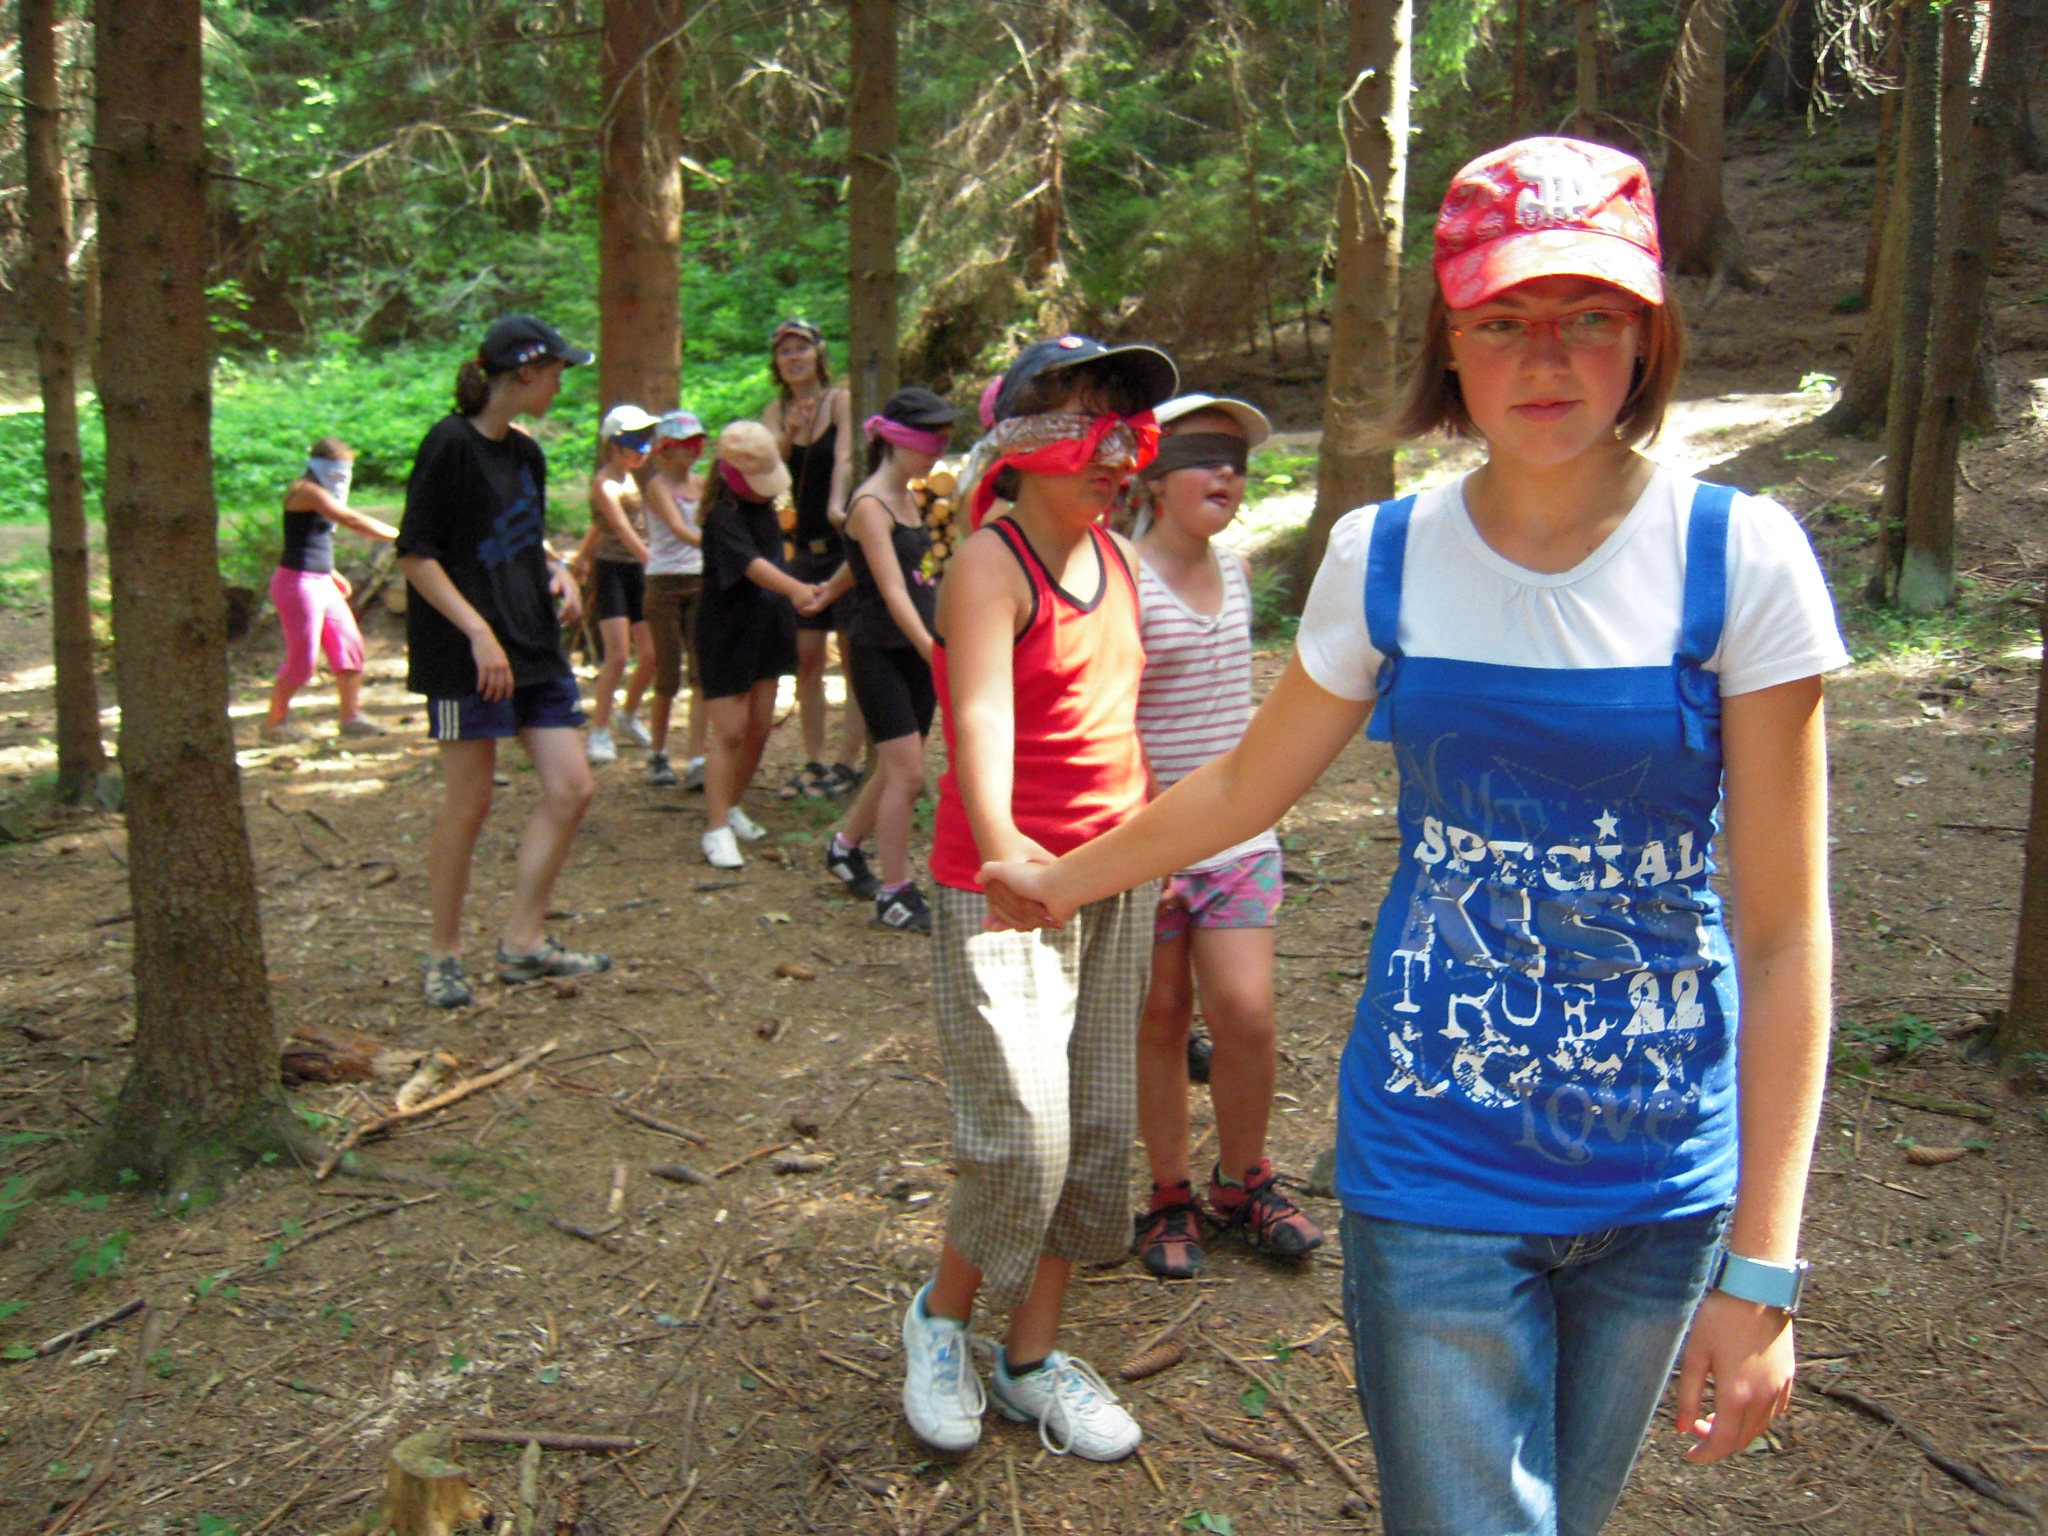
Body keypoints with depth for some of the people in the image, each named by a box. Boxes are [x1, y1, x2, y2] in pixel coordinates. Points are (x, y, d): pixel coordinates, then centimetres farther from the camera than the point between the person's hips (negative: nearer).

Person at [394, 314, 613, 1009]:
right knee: (469, 804, -2)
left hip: (533, 647, 8)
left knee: (571, 789, 1)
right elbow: (415, 555, -13)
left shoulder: (526, 453, 14)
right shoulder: (451, 444, -10)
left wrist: (556, 569, 7)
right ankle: (444, 956, 14)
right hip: (468, 656, -8)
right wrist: (479, 631, -19)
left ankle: (523, 941, 11)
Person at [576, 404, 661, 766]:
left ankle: (629, 717, 27)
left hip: (637, 573, 8)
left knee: (650, 656, 5)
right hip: (612, 572, -8)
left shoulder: (630, 478, 14)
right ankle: (599, 733, -7)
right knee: (618, 655, -15)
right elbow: (625, 531, -24)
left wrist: (583, 557, 35)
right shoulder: (605, 484, -12)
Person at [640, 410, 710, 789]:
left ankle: (696, 763, -8)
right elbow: (680, 529, -22)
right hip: (665, 584, -5)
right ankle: (657, 756, 18)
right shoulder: (658, 484, -6)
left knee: (702, 673, -6)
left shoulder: (702, 484, 12)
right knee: (668, 677, 0)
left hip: (701, 583, 5)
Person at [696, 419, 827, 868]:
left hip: (765, 633, 8)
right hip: (726, 634, -8)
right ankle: (717, 830, -6)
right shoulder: (723, 517, -20)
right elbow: (751, 564, -39)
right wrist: (795, 588, -53)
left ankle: (730, 809, 27)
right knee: (730, 732, -10)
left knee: (759, 729, 10)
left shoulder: (763, 509, 6)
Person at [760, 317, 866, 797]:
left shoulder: (841, 401, -4)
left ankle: (849, 763, 0)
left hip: (847, 542, -5)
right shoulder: (776, 411, 9)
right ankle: (814, 763, 14)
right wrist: (789, 432, -26)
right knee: (806, 660, 6)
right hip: (805, 546, 5)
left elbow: (844, 458, -19)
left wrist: (836, 507, -36)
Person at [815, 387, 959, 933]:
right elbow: (893, 591, -25)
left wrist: (829, 591, 42)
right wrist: (935, 653, -35)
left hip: (917, 650, 8)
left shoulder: (907, 499, 11)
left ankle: (845, 847, 38)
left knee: (897, 769, 15)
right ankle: (895, 895, 0)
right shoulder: (870, 505, -15)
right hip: (879, 651, -8)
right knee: (906, 770, -10)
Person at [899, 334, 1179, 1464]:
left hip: (1116, 879, 8)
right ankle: (942, 1318, 21)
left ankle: (1033, 1355, 26)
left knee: (1096, 1126, 11)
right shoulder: (989, 565, -14)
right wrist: (1001, 845, -47)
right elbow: (980, 711, -30)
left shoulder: (1116, 557, 10)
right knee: (1024, 1135, -9)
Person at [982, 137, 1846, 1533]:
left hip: (1666, 1179, 0)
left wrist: (1762, 1263, -10)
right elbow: (1248, 785, 12)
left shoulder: (1739, 557, -10)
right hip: (1438, 1173, 0)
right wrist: (1061, 881, 23)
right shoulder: (1385, 558, -4)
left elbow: (1784, 932, -9)